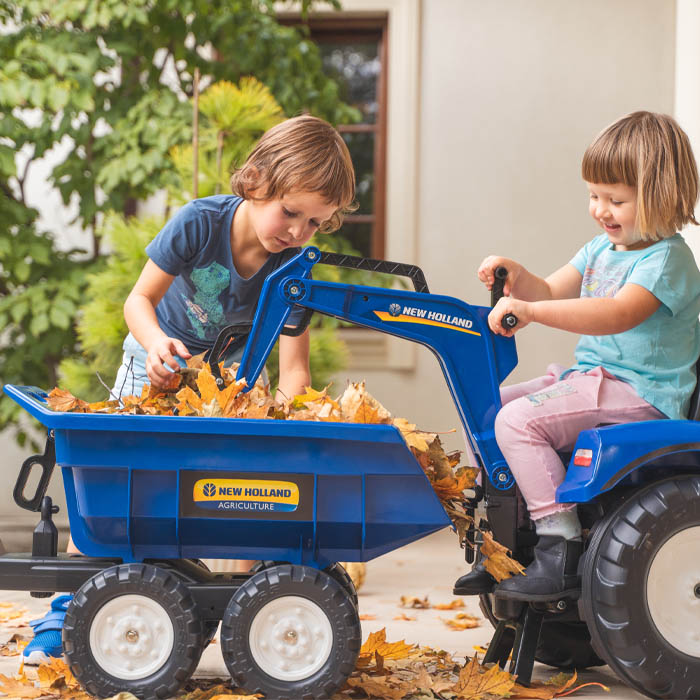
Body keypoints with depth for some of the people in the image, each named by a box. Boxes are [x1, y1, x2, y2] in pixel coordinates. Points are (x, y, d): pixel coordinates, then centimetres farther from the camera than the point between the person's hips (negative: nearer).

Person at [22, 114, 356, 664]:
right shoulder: (200, 222, -31)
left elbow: (293, 369, -29)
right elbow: (141, 298, -22)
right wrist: (156, 341, -44)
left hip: (231, 367, 1)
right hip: (161, 355, -1)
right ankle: (66, 613, -4)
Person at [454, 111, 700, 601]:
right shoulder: (602, 249, 15)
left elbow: (618, 313, -32)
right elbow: (551, 292, 19)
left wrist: (532, 311, -39)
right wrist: (516, 276, -4)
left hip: (640, 392, -10)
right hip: (590, 378, 10)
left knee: (518, 420, -26)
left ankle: (562, 550, -22)